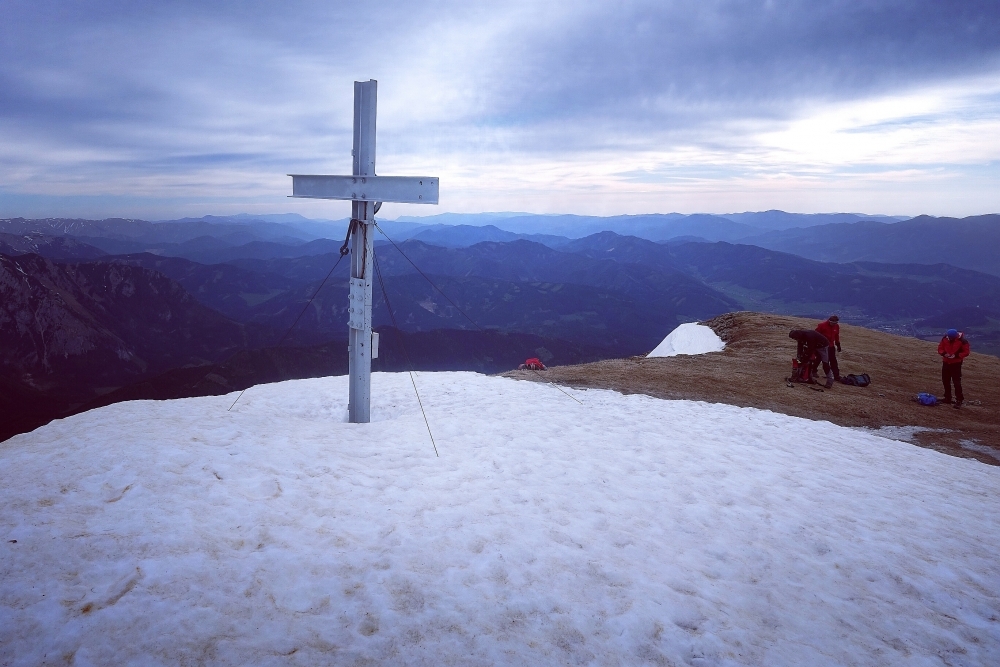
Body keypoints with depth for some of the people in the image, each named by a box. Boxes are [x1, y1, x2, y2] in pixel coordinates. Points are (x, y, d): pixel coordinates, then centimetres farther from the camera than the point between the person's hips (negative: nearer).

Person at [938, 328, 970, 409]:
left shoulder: (962, 341, -16)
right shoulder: (945, 339, -5)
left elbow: (966, 352, -12)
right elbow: (940, 348, 4)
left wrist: (956, 355, -25)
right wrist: (944, 353, -16)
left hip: (956, 364, -5)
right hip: (946, 362, 5)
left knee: (957, 382, -8)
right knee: (945, 381, 13)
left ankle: (959, 400, -3)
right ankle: (947, 398, 28)